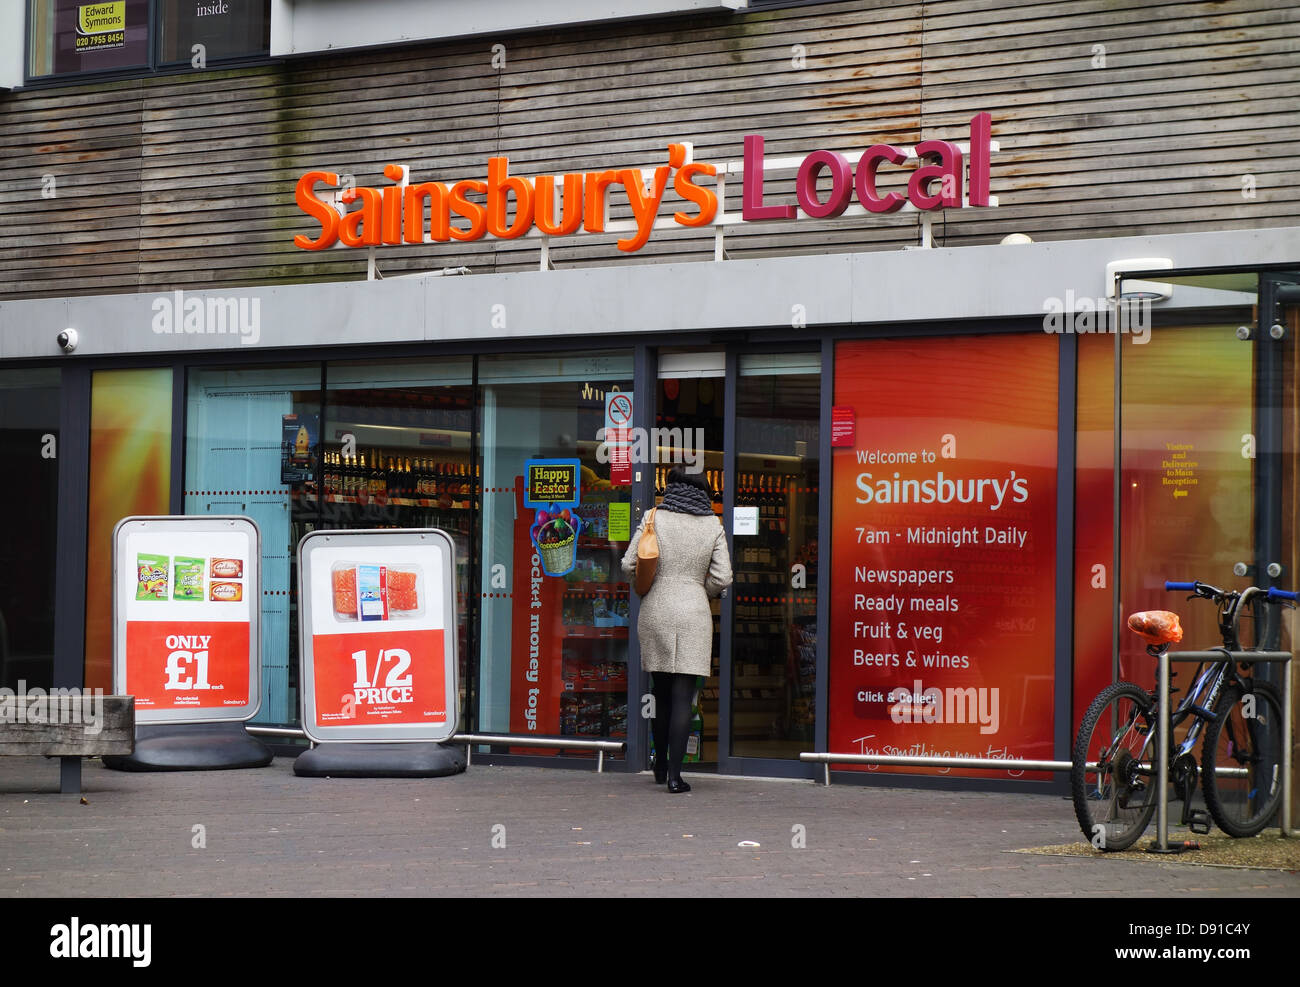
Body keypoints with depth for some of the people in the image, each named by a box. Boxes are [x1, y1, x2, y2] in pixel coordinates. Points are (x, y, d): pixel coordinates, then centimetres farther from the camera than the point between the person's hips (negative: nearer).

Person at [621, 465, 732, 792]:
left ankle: (661, 766, 25)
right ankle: (674, 773, -10)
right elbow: (722, 578, -2)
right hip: (693, 614, -2)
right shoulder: (712, 526, 0)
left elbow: (629, 565, 0)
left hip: (655, 611, 2)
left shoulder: (654, 519, 0)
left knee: (662, 690, 16)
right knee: (682, 694, -3)